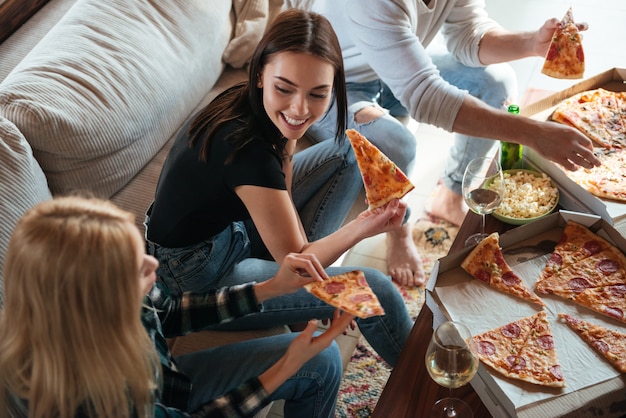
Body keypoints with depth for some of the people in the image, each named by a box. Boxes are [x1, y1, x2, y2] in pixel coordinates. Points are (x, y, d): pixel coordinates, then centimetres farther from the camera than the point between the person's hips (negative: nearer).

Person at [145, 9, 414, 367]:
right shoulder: (247, 149, -37)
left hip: (231, 221, 9)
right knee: (375, 291, -16)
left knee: (350, 153, 11)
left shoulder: (244, 101, -13)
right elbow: (295, 262, -27)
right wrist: (363, 227, -38)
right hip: (197, 277, -9)